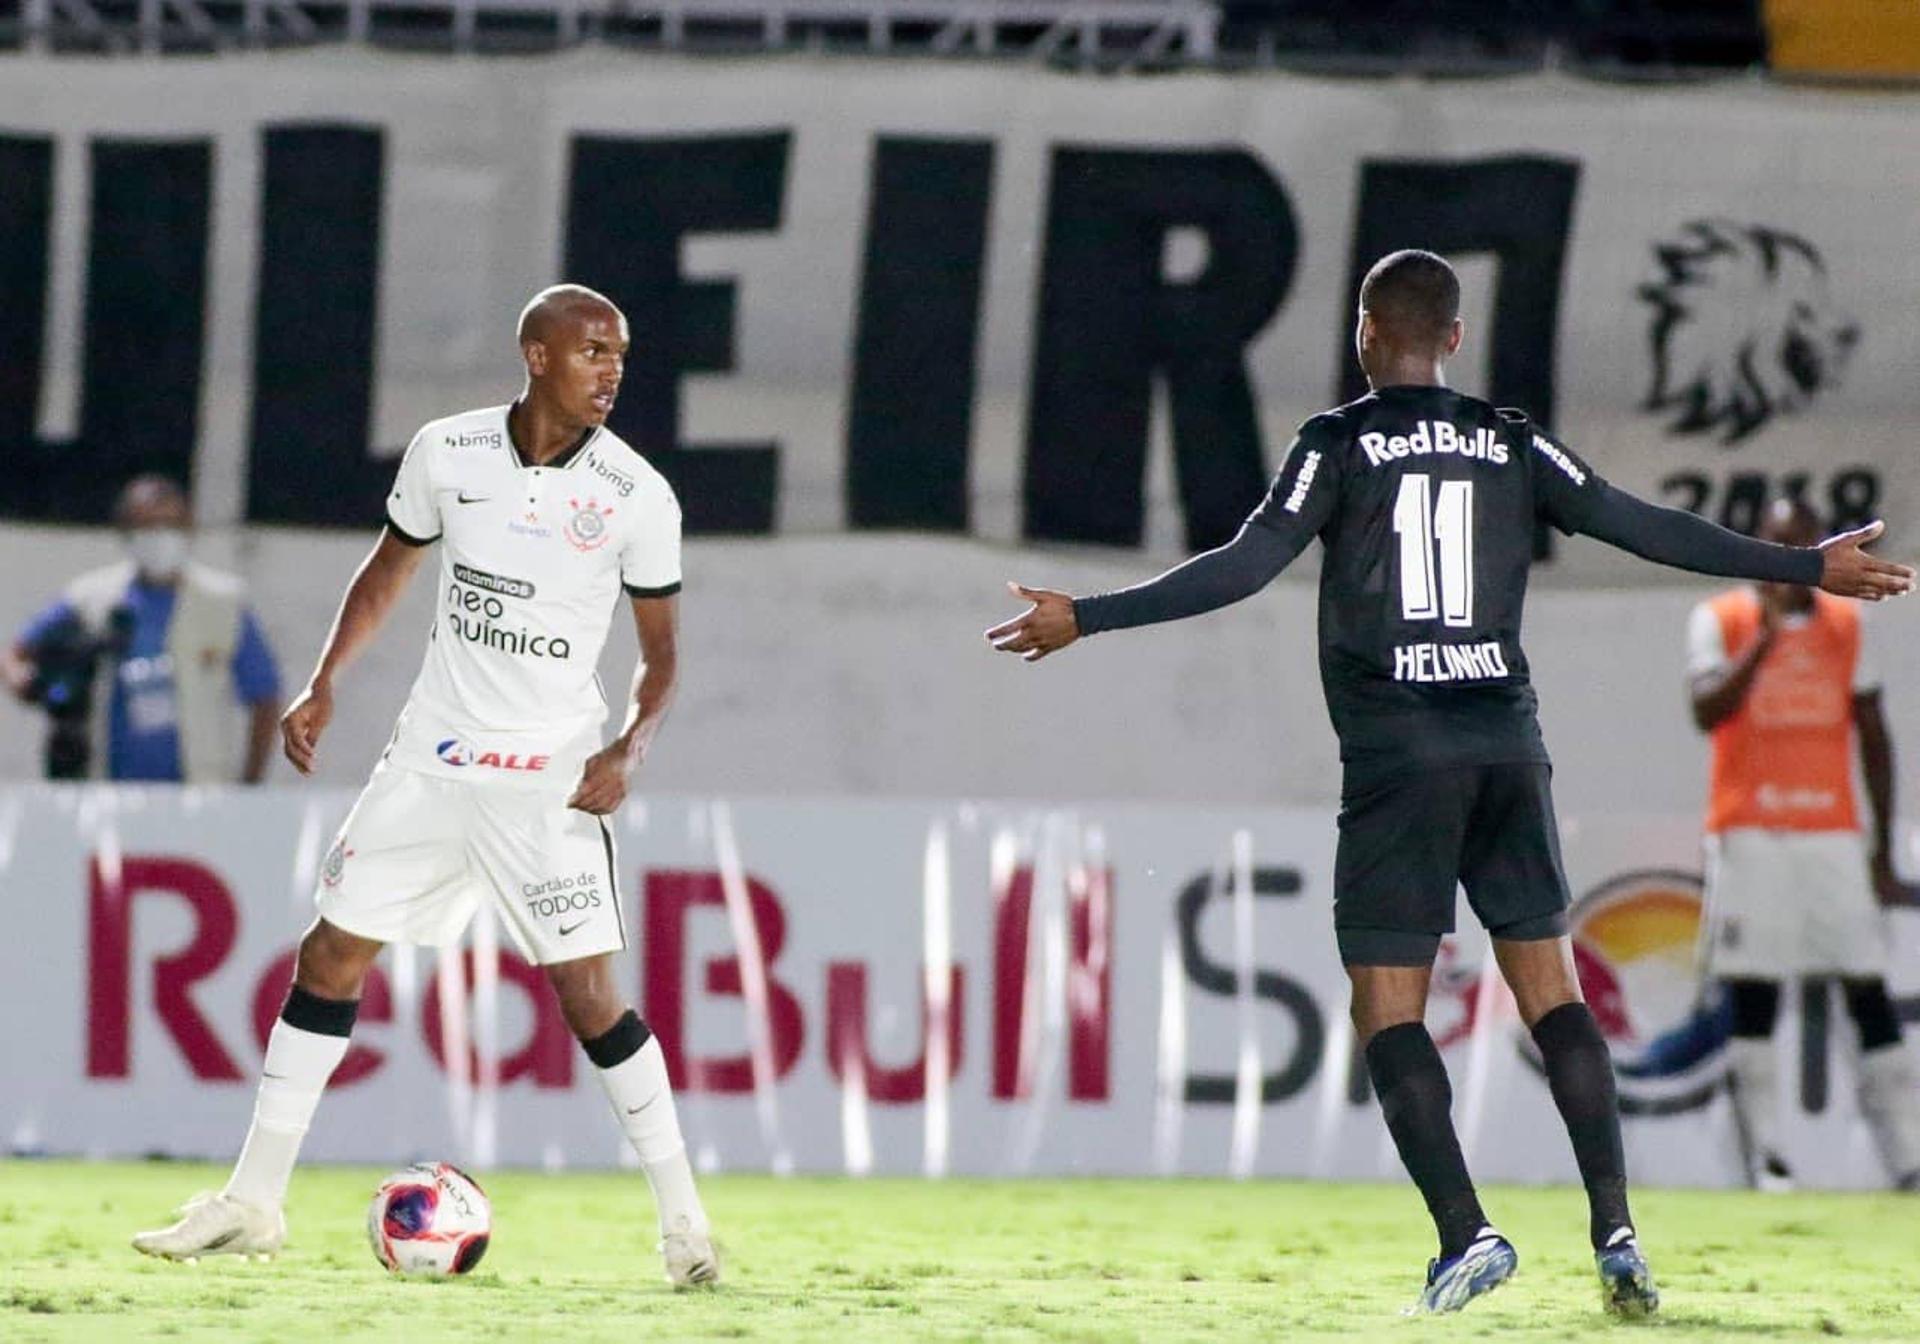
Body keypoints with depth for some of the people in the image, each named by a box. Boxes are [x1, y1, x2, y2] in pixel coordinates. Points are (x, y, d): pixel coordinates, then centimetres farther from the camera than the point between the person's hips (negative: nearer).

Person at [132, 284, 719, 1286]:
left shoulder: (637, 497, -8)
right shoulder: (447, 453, -2)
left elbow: (659, 650, 0)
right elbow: (389, 569, 14)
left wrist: (629, 748, -16)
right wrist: (323, 686, 6)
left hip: (551, 777, -3)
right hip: (433, 755, 3)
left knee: (588, 993, -11)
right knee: (328, 956, 4)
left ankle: (683, 1222, 1)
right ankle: (252, 1204, 14)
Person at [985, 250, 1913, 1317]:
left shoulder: (1340, 444, 0)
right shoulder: (1511, 445, 9)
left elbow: (1248, 566, -10)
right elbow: (1645, 528, 8)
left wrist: (1089, 618, -9)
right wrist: (1809, 568, 16)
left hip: (1397, 756, -3)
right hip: (1509, 746, 3)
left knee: (1389, 1010, 0)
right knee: (1554, 995, 7)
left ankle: (1466, 1233, -13)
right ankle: (1616, 1231, -3)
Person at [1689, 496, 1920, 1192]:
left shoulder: (1845, 624, 11)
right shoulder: (1720, 620, 2)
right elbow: (1708, 711, -13)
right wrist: (1767, 636, -20)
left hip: (1833, 833, 2)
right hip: (1749, 833, -2)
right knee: (1752, 996, -6)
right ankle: (1763, 1154, -5)